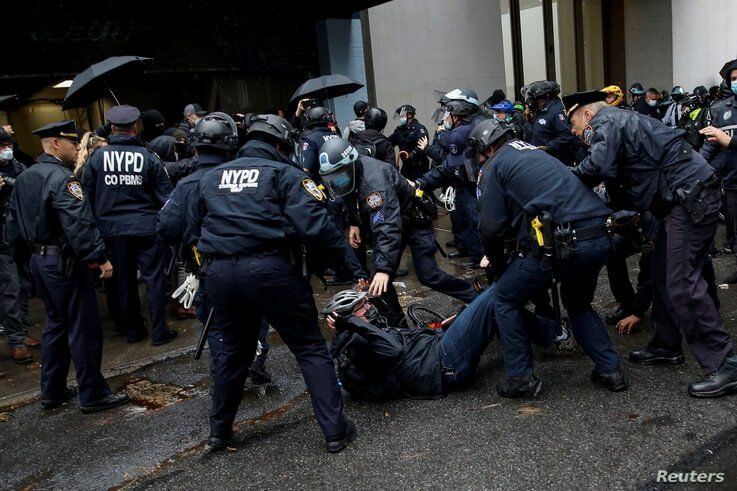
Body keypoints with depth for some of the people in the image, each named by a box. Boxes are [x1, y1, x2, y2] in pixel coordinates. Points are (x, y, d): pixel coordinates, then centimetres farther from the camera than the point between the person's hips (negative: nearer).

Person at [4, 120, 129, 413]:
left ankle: (52, 392, 26)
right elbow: (79, 224, -27)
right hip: (65, 262, -10)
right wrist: (99, 257, -23)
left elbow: (13, 223, 17)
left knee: (55, 323, 19)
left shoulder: (24, 178, 12)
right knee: (84, 328, 0)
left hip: (40, 260, 10)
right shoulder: (62, 177, -18)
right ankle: (93, 395, 8)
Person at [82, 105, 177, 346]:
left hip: (112, 229, 2)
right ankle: (159, 332, 9)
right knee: (154, 278, 6)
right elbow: (165, 195, -4)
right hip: (146, 227, -2)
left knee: (122, 280, 13)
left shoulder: (97, 157, -3)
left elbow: (87, 195, 2)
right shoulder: (148, 157, -7)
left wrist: (95, 222, 15)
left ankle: (132, 330, 24)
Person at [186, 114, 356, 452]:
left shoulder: (211, 177, 19)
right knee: (310, 348, 8)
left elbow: (194, 226, 25)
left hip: (219, 272, 5)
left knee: (232, 350, 24)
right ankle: (335, 430, 8)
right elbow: (314, 225, -12)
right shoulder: (283, 173, 1)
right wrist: (345, 258, -3)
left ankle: (219, 430, 35)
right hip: (270, 269, -5)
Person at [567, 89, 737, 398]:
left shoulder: (607, 122, -7)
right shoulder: (621, 122, 23)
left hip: (692, 196, -11)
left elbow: (599, 167, -24)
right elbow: (620, 179, 20)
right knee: (663, 275, 15)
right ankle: (666, 346, 26)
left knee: (682, 284, -11)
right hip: (681, 199, 11)